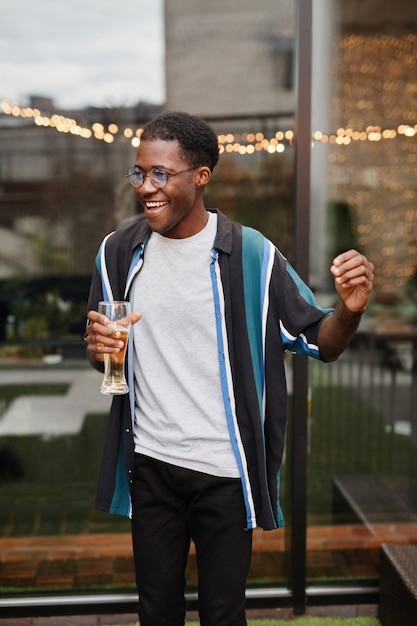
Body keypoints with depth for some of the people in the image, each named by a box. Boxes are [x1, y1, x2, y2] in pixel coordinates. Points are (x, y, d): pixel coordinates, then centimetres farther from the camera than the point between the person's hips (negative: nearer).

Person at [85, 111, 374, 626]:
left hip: (225, 471, -3)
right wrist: (98, 349, -12)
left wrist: (349, 309, -28)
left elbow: (320, 343, -7)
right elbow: (100, 352, 12)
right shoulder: (120, 251, 0)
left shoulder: (250, 254, -11)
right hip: (150, 466, 3)